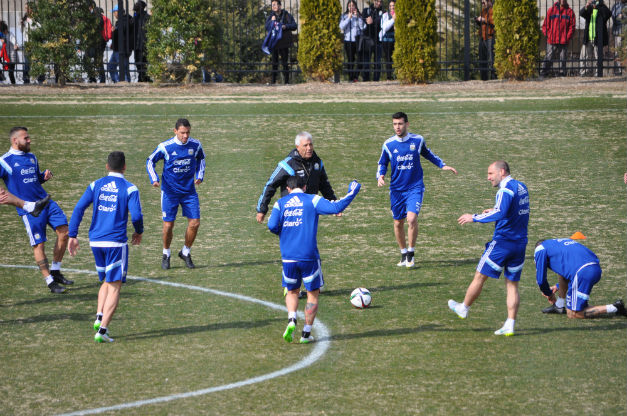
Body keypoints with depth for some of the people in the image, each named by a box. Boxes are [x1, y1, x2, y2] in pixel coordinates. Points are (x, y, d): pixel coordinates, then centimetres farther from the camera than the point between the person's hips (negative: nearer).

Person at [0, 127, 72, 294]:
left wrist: (45, 175, 5)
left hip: (46, 202, 6)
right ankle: (50, 281, 6)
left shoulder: (32, 157, 15)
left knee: (64, 230, -5)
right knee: (39, 244, -5)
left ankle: (55, 271, 11)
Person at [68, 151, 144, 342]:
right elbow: (136, 215, -13)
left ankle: (99, 317, 3)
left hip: (95, 241, 4)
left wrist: (73, 236, 2)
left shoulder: (95, 185, 6)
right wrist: (139, 232, 8)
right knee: (114, 287, -1)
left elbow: (79, 209, -1)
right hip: (116, 242, -4)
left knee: (106, 282, 23)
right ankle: (102, 330, -11)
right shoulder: (129, 189, -4)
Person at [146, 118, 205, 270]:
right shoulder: (165, 147, -13)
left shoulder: (195, 145, -5)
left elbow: (201, 158, 18)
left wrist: (199, 175, 4)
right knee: (168, 225, -2)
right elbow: (150, 161, 0)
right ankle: (166, 255, 22)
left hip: (189, 190, 3)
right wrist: (154, 179, -14)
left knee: (195, 223, -5)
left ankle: (185, 252, 18)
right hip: (170, 191, -3)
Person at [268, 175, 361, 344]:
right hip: (308, 257, -2)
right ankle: (306, 334, 7)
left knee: (292, 292, 20)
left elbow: (272, 225, -6)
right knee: (313, 294, 11)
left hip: (288, 257, 2)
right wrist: (352, 193, 2)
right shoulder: (312, 200, 0)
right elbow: (336, 208, -11)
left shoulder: (280, 203, 7)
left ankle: (291, 320, -6)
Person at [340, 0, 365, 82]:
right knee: (350, 60, -1)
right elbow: (341, 26, -4)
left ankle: (356, 76, 2)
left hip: (357, 40, 0)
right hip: (348, 40, 0)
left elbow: (362, 27, -3)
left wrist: (357, 17, -9)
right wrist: (349, 18, -10)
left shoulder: (359, 16, 8)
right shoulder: (344, 16, 8)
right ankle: (351, 77, 3)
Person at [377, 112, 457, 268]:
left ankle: (411, 253, -4)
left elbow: (428, 154, 19)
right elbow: (382, 163, 11)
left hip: (415, 187, -2)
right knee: (398, 223, 7)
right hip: (396, 189, 2)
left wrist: (442, 165, 18)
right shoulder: (388, 144, -2)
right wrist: (380, 176, -9)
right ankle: (403, 254, 27)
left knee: (412, 218, -20)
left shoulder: (417, 140, -1)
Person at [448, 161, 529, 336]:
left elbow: (500, 214, -29)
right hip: (520, 243, 8)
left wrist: (474, 217, -22)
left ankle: (464, 308, 25)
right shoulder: (521, 187, 13)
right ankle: (510, 325, 1)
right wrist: (495, 210, 19)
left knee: (480, 276, 9)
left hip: (503, 242, -8)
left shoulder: (506, 189, -15)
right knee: (512, 284, 7)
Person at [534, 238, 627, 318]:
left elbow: (540, 279, 12)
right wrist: (558, 286, 52)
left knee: (573, 314, 2)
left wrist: (548, 294, 30)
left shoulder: (540, 249, 13)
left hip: (583, 273, -8)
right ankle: (559, 306, 31)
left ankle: (614, 308, -5)